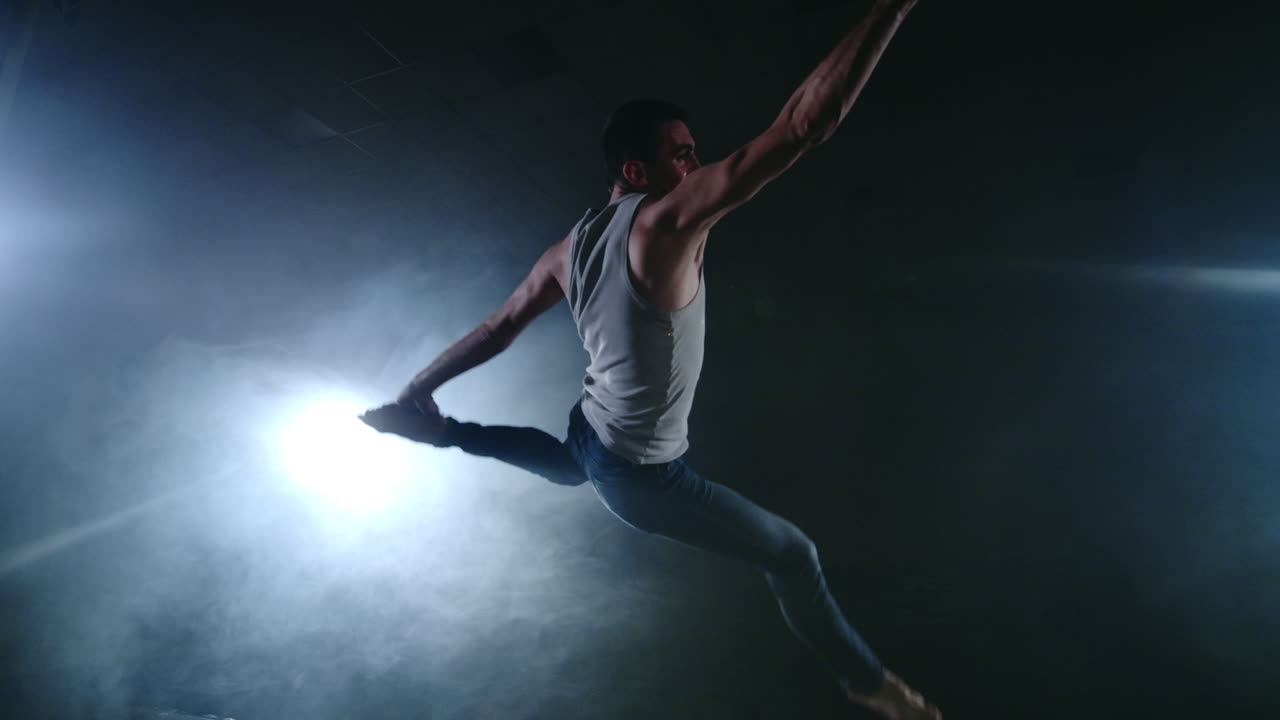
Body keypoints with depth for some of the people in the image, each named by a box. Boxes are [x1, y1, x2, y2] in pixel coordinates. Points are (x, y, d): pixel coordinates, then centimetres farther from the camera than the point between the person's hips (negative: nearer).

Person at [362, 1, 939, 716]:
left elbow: (498, 328, 4)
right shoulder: (666, 223, -29)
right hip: (641, 476, -8)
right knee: (794, 555, 7)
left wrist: (414, 391, 16)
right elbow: (806, 124, -36)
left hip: (592, 433, 8)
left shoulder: (572, 246, -5)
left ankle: (440, 431, 51)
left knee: (569, 463, 46)